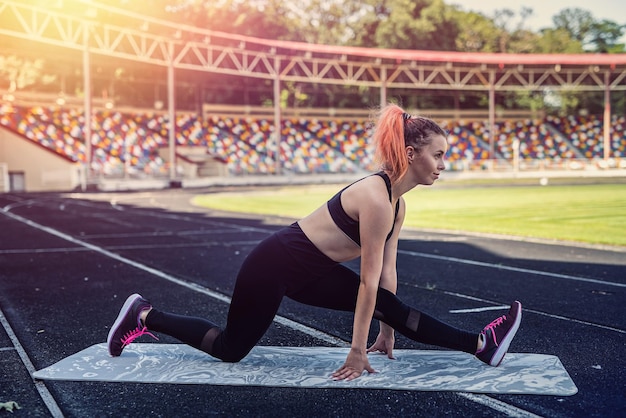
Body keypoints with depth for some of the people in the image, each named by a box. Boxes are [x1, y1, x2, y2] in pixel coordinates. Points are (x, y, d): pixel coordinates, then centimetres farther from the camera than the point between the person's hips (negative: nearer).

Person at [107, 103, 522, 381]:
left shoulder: (397, 201, 3)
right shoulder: (376, 198, -28)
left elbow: (387, 272, 11)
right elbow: (369, 280, -24)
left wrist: (387, 330, 18)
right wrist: (357, 352, -18)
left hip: (310, 270, 9)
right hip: (275, 264, -9)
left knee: (389, 305, 2)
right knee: (231, 348, 8)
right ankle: (145, 316, 21)